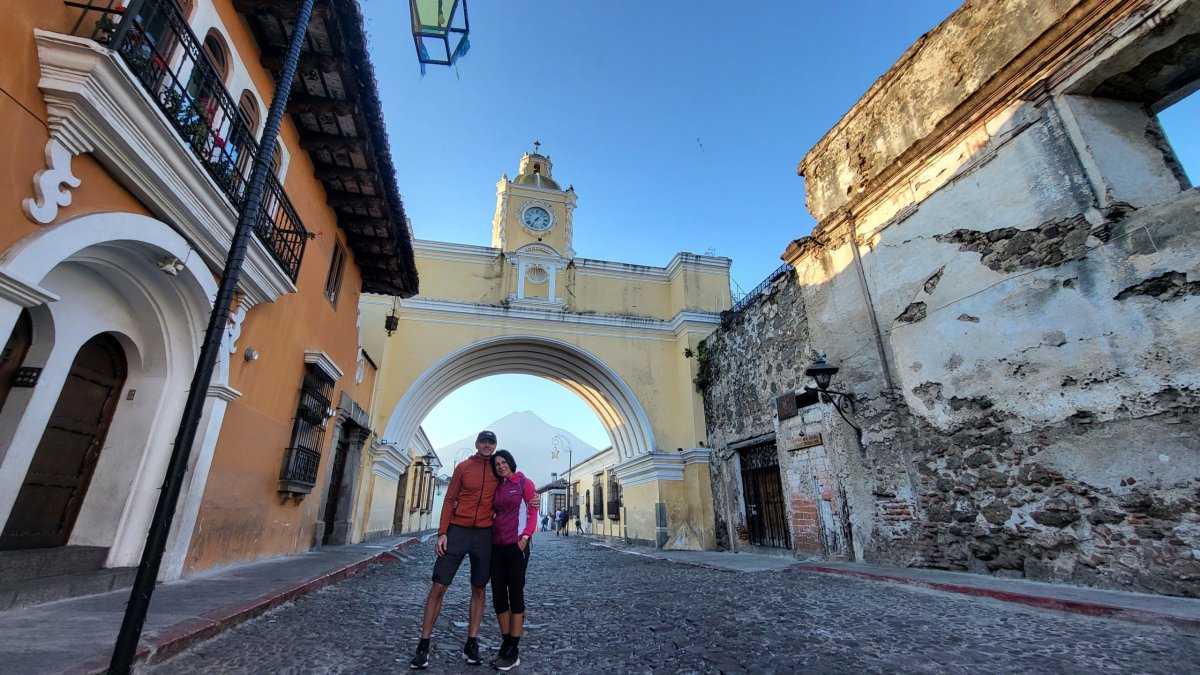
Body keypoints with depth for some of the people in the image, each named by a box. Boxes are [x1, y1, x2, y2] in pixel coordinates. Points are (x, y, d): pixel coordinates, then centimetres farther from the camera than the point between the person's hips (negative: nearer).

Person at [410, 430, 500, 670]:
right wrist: (442, 532, -6)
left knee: (479, 589, 7)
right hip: (458, 530, -1)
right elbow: (450, 500, 1)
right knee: (438, 586, 0)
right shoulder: (463, 467, 2)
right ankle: (423, 645, 14)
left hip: (485, 534, 1)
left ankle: (471, 644, 20)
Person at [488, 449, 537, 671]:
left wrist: (525, 537, -16)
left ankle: (513, 650, 9)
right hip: (497, 545, 6)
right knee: (498, 596, 8)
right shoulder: (497, 487, 14)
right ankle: (506, 645, 21)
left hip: (516, 545, -6)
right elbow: (493, 512, 18)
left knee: (515, 594, 0)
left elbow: (532, 512, -5)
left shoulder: (524, 483, -2)